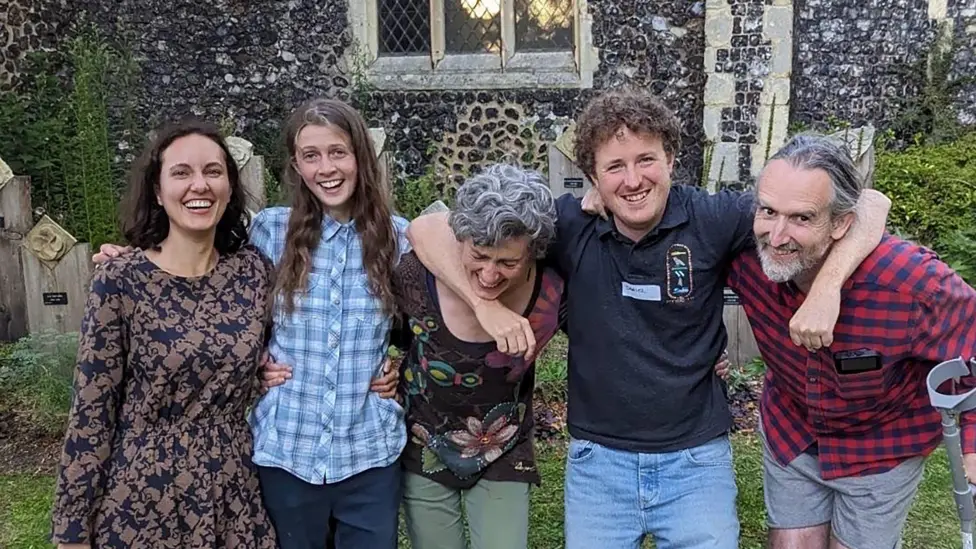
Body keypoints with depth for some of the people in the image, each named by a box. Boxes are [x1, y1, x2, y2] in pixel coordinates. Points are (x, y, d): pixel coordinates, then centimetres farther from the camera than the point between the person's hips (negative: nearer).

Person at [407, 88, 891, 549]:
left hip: (696, 458, -1)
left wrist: (826, 287, -27)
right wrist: (486, 304, -20)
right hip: (597, 459, 1)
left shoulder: (713, 219, -11)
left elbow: (868, 206, -11)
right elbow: (428, 229, -8)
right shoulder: (569, 225, -9)